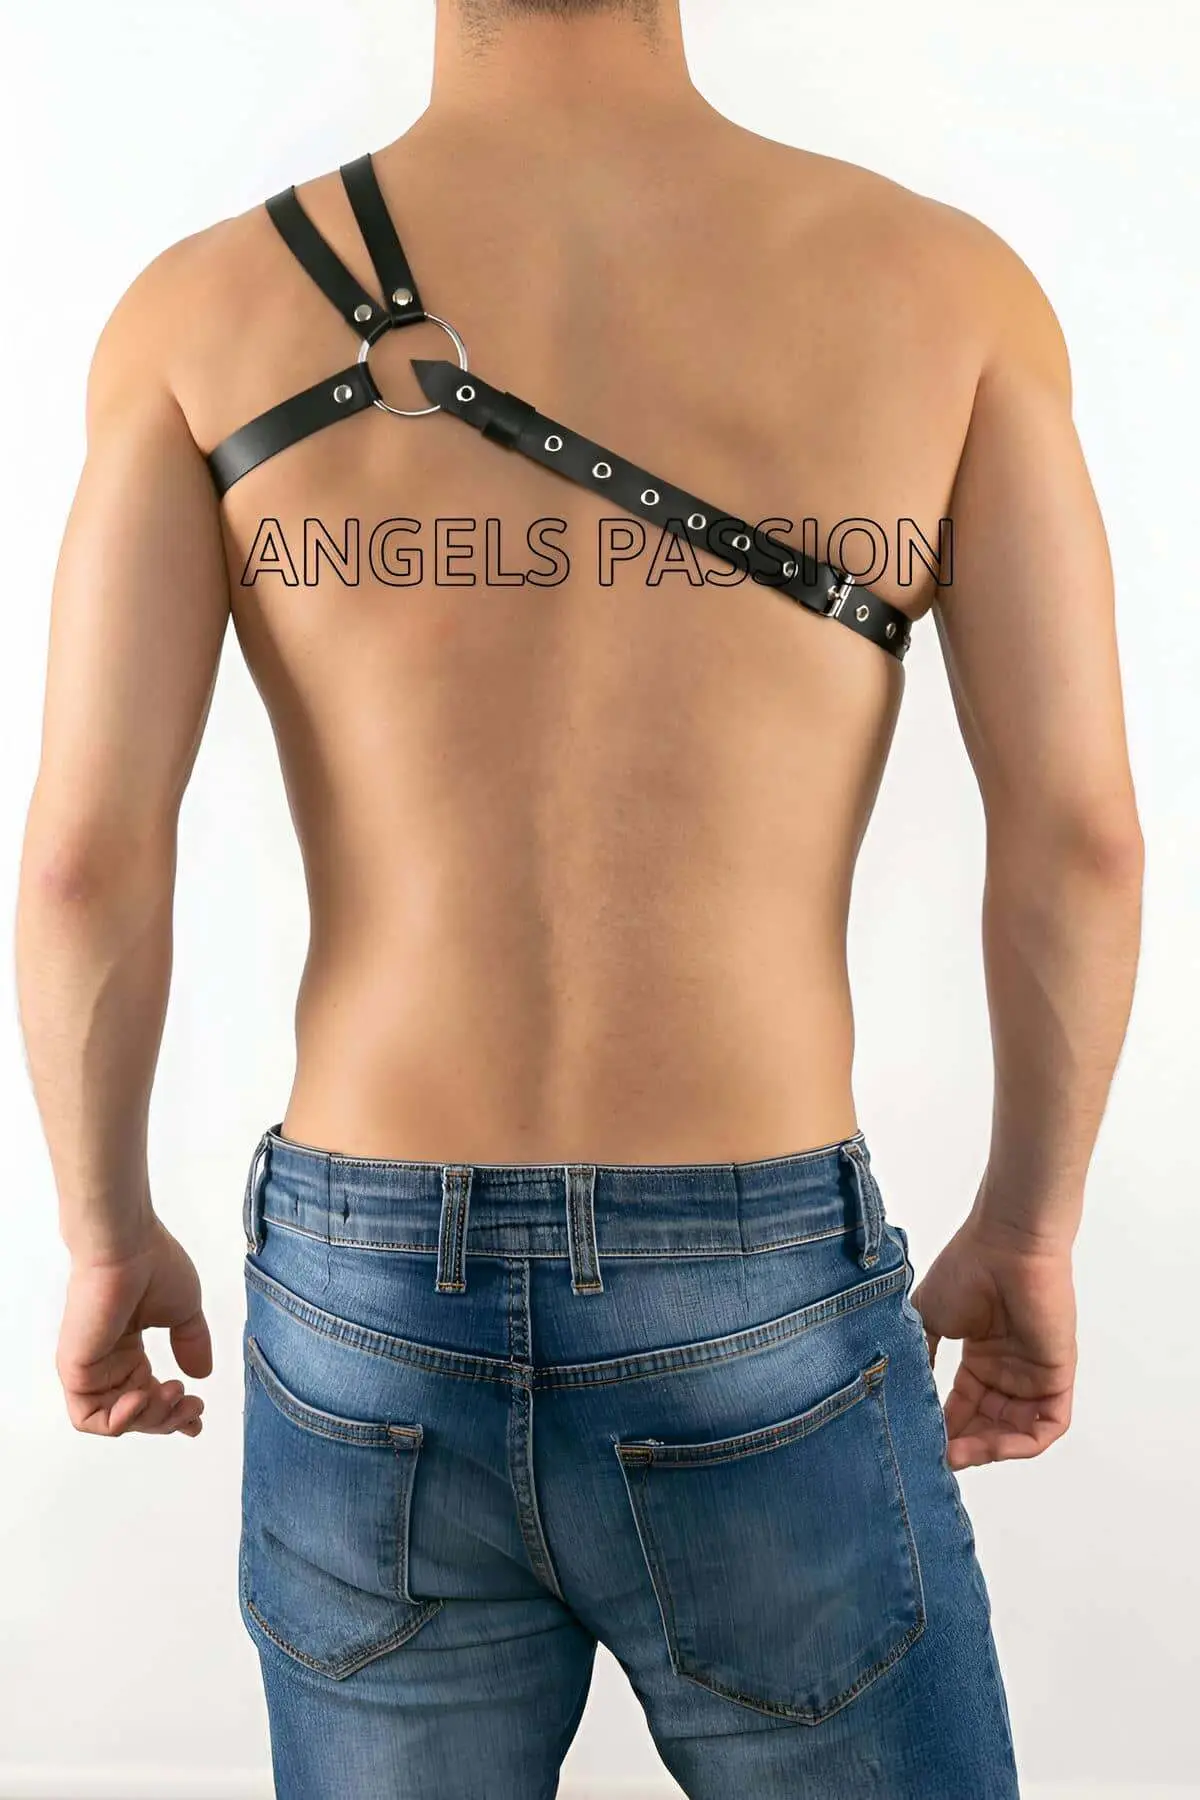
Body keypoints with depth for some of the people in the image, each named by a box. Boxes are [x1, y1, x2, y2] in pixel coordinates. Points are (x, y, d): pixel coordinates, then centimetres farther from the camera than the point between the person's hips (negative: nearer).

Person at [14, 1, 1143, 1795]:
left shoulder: (205, 307, -1)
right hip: (755, 1338, -1)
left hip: (378, 1323, 2)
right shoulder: (948, 279, -2)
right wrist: (1032, 1232, 9)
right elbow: (1078, 829, -7)